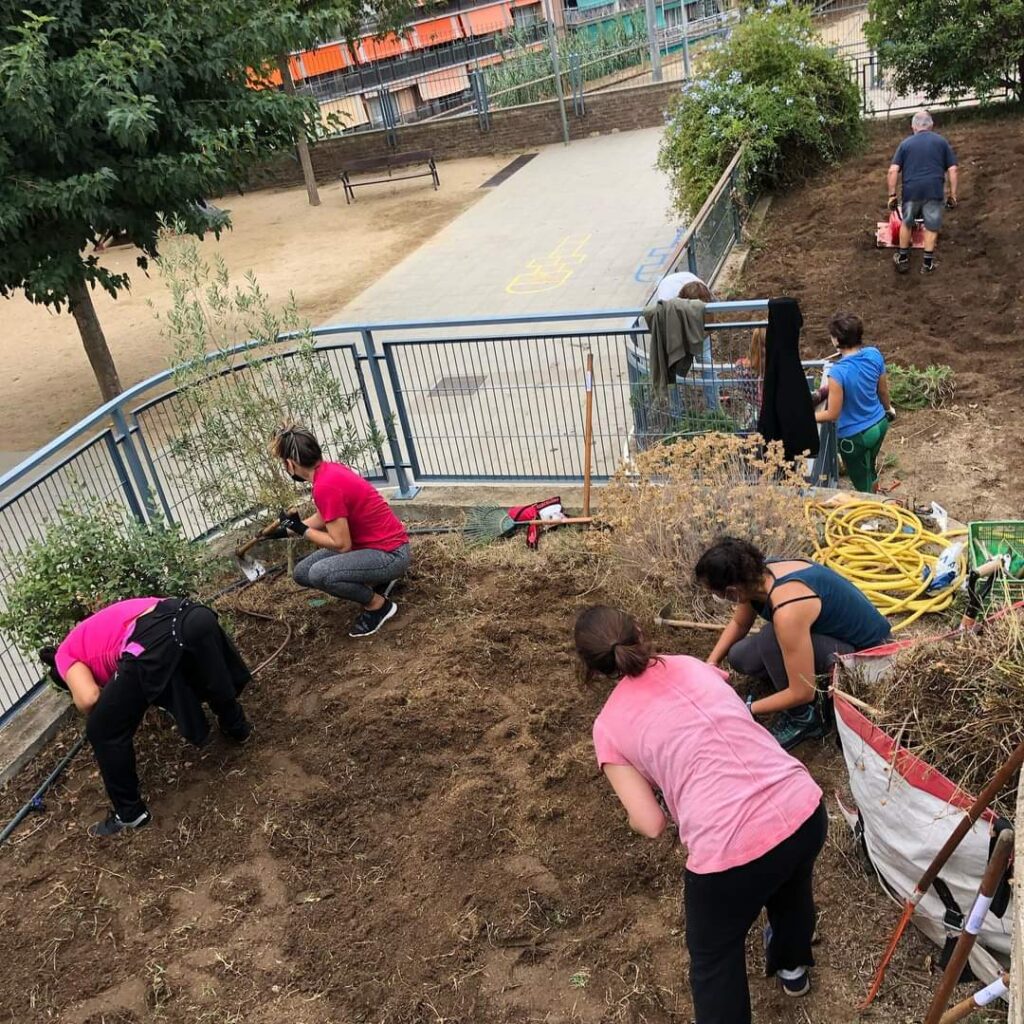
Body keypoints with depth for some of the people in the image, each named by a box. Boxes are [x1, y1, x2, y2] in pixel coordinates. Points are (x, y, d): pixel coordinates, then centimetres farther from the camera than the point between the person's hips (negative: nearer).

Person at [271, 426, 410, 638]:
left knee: (319, 574, -29)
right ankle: (373, 581, 14)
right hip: (372, 544, 9)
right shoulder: (329, 470, 1)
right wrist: (288, 529, 28)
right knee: (302, 573, 9)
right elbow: (322, 519, 18)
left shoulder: (326, 486, -27)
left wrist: (302, 530, -12)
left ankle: (378, 604, -5)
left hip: (390, 554, -9)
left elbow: (341, 544, -24)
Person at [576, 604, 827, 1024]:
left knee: (714, 958, 26)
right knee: (789, 880, 40)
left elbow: (651, 824, 2)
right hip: (806, 811, 5)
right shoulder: (691, 666, 13)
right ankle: (793, 966, 68)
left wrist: (634, 812, 24)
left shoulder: (609, 726, 3)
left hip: (730, 852, -5)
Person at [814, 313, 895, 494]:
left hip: (854, 436, -7)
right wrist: (889, 408, 23)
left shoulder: (838, 372, -32)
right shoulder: (874, 354, -13)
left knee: (863, 485, 16)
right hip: (879, 424, 7)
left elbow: (832, 414, -24)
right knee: (869, 470, 34)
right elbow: (883, 390, 3)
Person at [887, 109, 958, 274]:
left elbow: (893, 171, -1)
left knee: (906, 224, 20)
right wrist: (952, 194, 9)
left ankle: (903, 259, 27)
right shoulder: (941, 142, 10)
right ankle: (928, 262, 14)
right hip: (934, 190, -1)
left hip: (911, 190, 1)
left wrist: (892, 195, 3)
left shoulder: (905, 143, 10)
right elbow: (953, 169, 4)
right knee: (931, 227, 10)